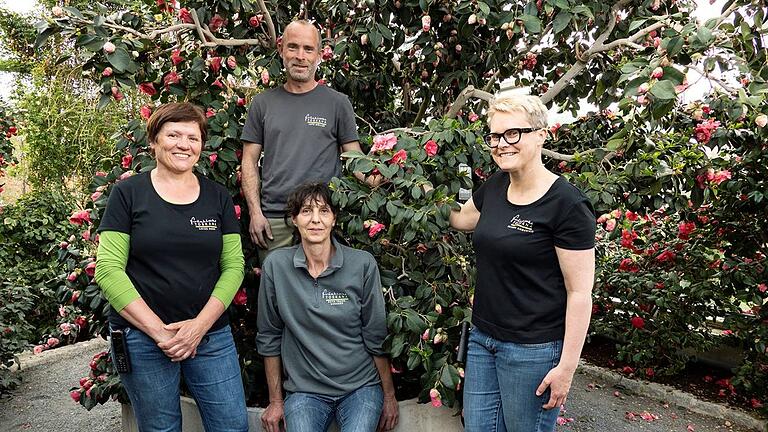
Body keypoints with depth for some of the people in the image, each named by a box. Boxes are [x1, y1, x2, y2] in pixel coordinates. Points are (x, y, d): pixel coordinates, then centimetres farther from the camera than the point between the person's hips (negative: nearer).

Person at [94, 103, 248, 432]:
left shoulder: (219, 197, 6)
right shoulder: (128, 193, -1)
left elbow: (233, 265, 2)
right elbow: (108, 269, -7)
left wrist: (200, 325, -11)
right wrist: (159, 331, -14)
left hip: (211, 335, 2)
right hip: (142, 337, -2)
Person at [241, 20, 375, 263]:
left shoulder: (337, 103, 5)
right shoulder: (263, 103, 10)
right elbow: (250, 161, 10)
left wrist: (376, 181, -16)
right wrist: (255, 212, 0)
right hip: (273, 221, 2)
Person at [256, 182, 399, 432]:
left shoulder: (363, 264, -7)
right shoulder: (275, 265, -4)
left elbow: (376, 338, -1)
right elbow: (269, 337, 4)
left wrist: (389, 397, 4)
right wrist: (275, 401, 7)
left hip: (361, 386, 0)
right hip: (304, 390, 0)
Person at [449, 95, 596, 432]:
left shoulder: (567, 204, -17)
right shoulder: (493, 187, 3)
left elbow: (580, 292, -16)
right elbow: (458, 218, 24)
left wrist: (566, 366, -16)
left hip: (533, 350, -6)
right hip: (483, 338, 7)